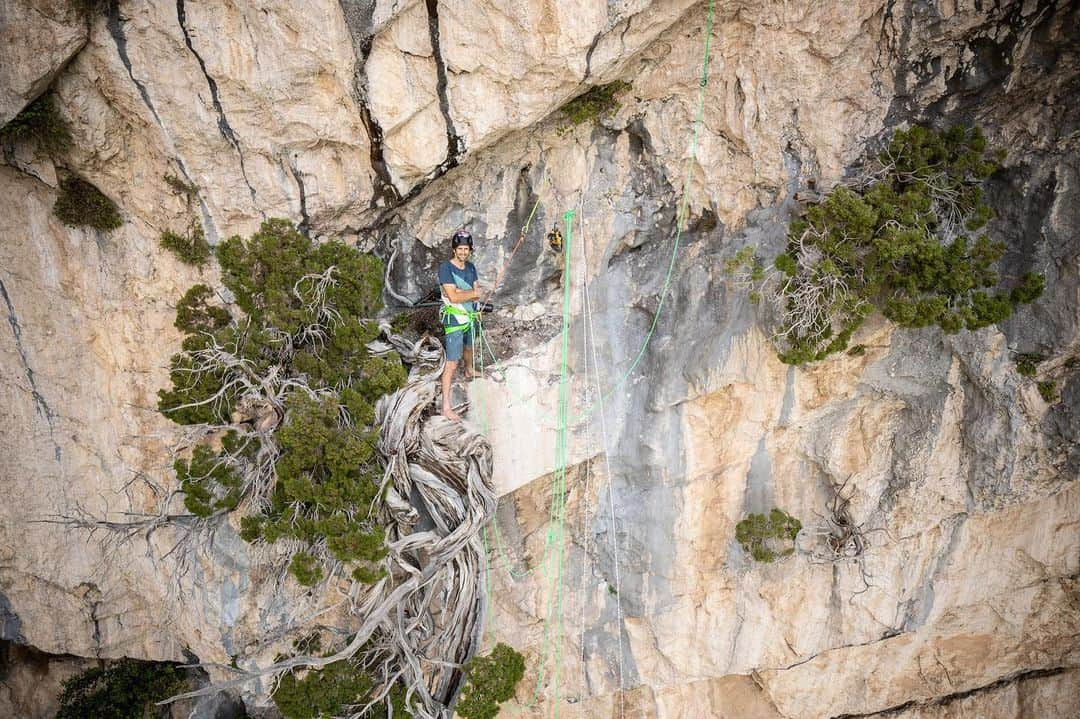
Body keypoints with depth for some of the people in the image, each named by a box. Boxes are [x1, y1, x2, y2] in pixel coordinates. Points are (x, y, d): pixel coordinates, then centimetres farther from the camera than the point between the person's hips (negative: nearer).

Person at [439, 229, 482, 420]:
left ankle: (469, 372, 64)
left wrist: (461, 293, -19)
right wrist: (473, 293, -15)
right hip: (454, 320, -7)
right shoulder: (446, 268, -18)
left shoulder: (470, 267, 3)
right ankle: (446, 407, -7)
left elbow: (478, 293, -1)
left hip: (469, 317, 7)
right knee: (452, 363, -9)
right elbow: (453, 297, -26)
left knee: (468, 347, 32)